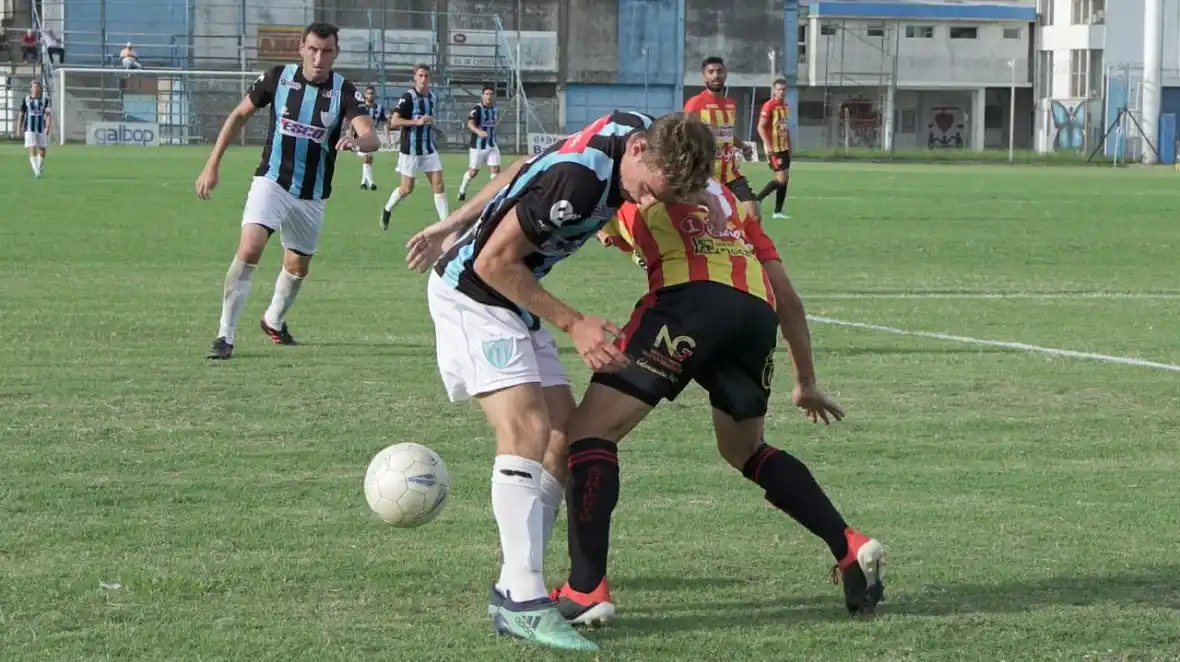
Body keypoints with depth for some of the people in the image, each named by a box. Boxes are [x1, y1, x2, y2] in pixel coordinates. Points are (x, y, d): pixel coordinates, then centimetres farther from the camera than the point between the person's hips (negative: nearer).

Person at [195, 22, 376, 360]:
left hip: (312, 195, 2)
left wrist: (357, 141, -48)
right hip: (272, 181, -2)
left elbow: (370, 137, -23)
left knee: (298, 266, 15)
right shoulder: (278, 78, -8)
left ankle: (274, 320, 46)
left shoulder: (344, 92, -10)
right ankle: (225, 336, -19)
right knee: (249, 249, -22)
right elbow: (239, 116, 4)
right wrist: (212, 166, 1)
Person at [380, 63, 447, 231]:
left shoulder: (433, 97, 8)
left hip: (429, 148, 6)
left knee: (439, 185, -4)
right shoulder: (408, 97, -13)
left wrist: (430, 124, 10)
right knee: (407, 188, 2)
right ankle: (387, 210, 29)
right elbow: (394, 121, -17)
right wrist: (417, 122, -24)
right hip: (410, 149, -5)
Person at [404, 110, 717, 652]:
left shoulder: (638, 131, -6)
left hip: (515, 302, 9)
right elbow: (494, 262, -23)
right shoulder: (579, 181, -33)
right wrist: (573, 324, -18)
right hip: (471, 294, -9)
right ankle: (521, 602, -25)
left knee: (565, 436, 4)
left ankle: (514, 585, 7)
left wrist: (452, 226, 17)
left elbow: (523, 172, 10)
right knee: (527, 427, -21)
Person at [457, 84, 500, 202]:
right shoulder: (478, 109, -15)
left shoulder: (494, 108, 7)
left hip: (492, 145, 5)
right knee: (473, 171, 5)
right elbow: (470, 124, -31)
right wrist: (479, 131, -47)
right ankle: (462, 191, 28)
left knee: (495, 169, -9)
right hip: (478, 145, -5)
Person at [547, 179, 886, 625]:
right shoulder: (729, 199, 36)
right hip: (757, 313, 6)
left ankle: (586, 590, -8)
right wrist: (806, 382, 41)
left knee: (589, 430, 2)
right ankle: (850, 547, 18)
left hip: (690, 296, -6)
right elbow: (788, 299, 34)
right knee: (744, 450, 29)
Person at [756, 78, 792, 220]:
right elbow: (760, 127, -16)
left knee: (784, 179, 6)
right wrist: (767, 145, -24)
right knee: (781, 179, -13)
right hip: (774, 149, -8)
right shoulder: (769, 106, -13)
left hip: (784, 148, 8)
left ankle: (778, 211, 11)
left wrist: (789, 146, 19)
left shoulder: (785, 106, 12)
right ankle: (757, 199, 0)